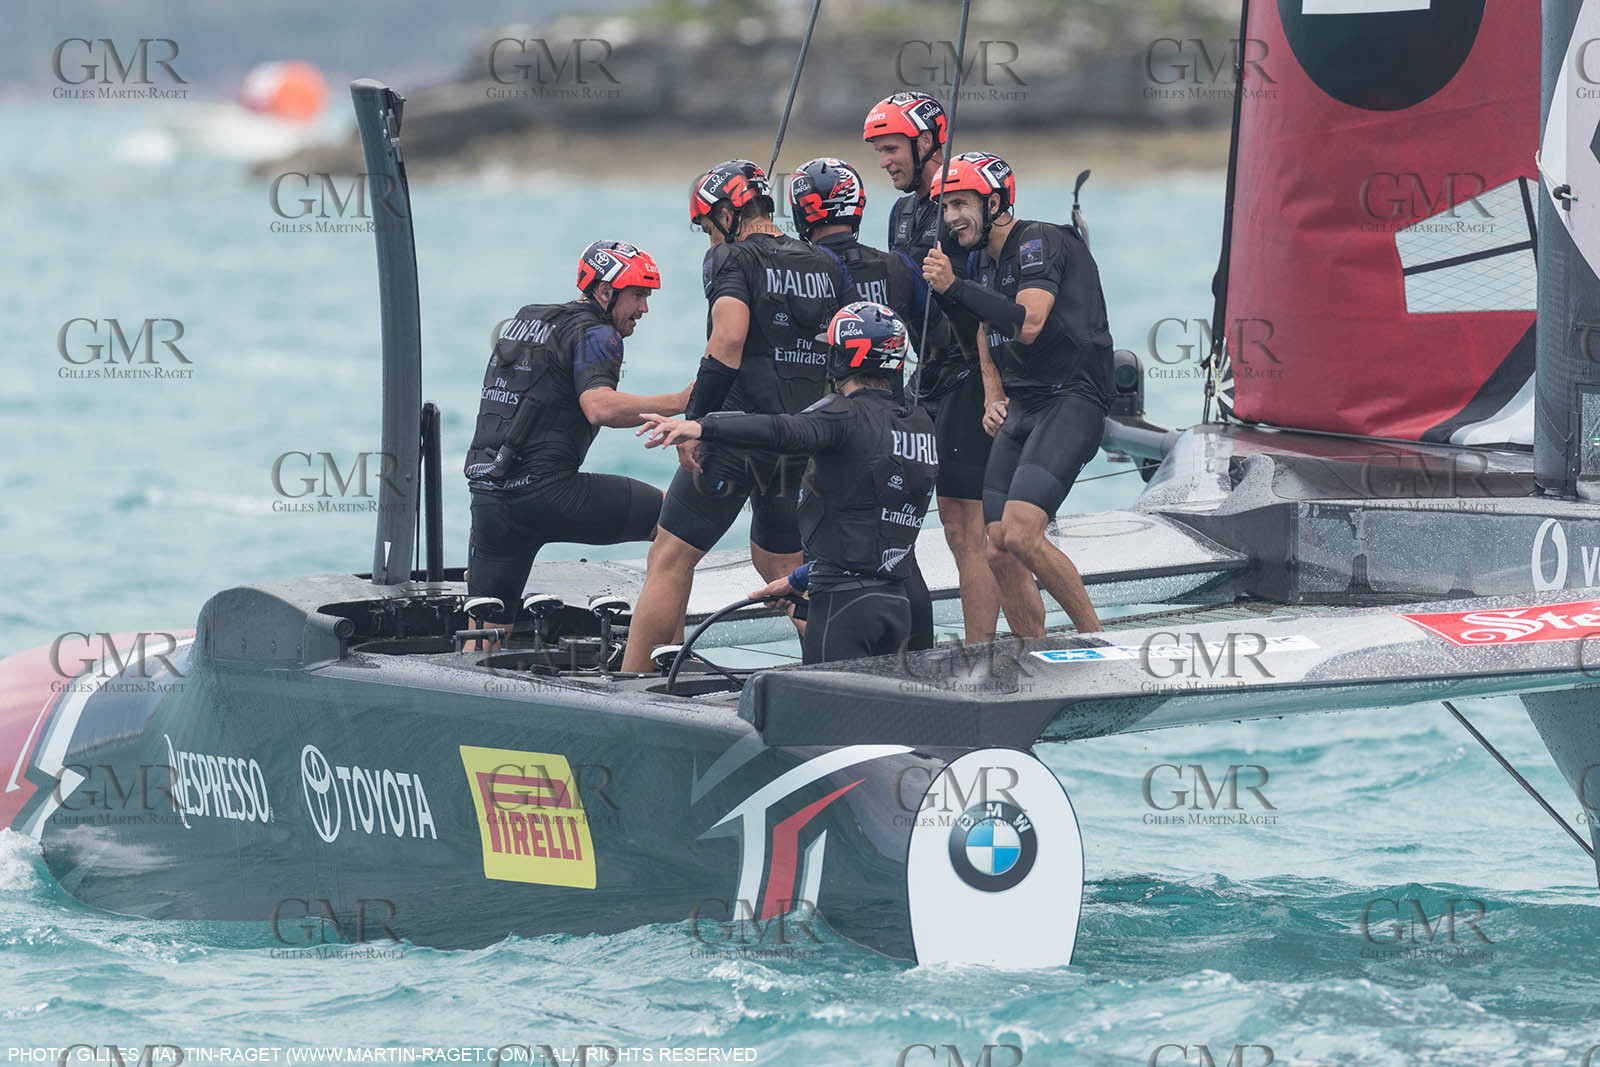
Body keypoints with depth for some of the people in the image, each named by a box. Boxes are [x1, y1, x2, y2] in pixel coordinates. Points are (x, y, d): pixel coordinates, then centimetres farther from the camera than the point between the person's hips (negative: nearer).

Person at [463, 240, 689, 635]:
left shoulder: (520, 323, 22)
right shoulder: (594, 334, -5)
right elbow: (599, 407, -23)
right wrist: (679, 401, -21)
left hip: (489, 498, 8)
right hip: (547, 491, -8)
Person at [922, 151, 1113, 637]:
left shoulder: (1039, 242, -11)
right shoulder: (981, 262, 16)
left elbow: (1028, 324, -25)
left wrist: (952, 287, -24)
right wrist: (993, 399, 8)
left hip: (1070, 402, -9)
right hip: (1019, 411, 9)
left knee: (1021, 535, -22)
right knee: (999, 552, 0)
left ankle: (1097, 640, -9)